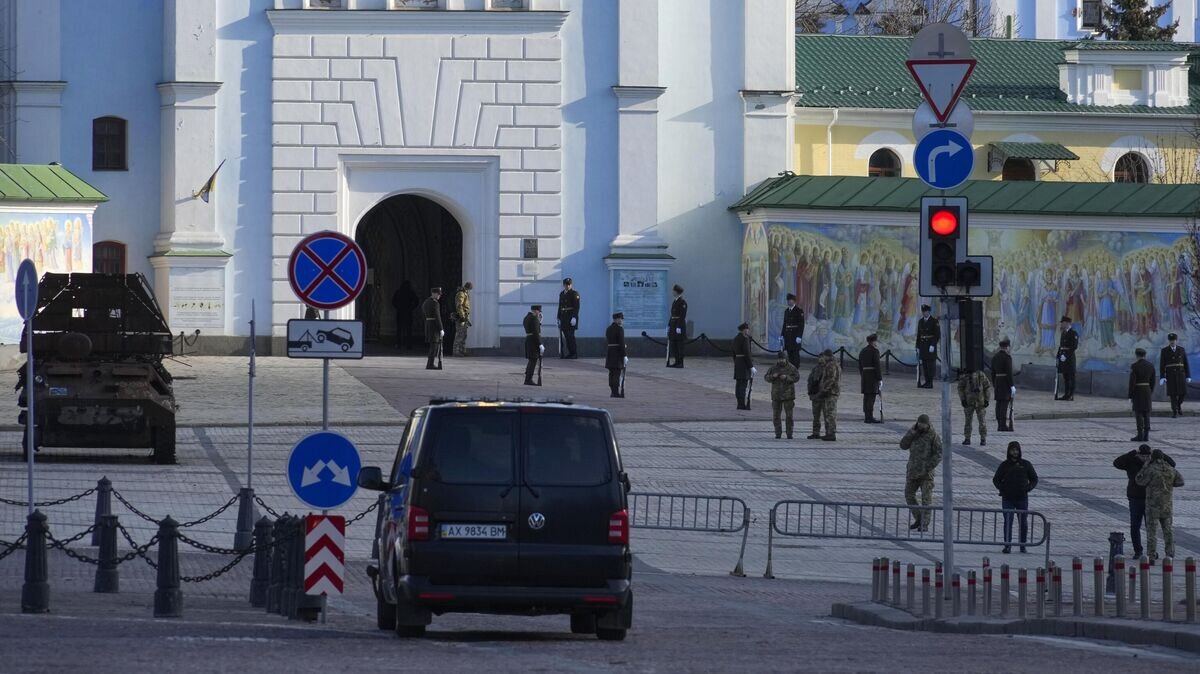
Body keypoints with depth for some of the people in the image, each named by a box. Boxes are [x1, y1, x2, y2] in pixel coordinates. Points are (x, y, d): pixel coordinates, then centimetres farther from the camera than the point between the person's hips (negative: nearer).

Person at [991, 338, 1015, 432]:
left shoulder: (995, 357, 11)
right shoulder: (1007, 357, -12)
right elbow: (1009, 372, -16)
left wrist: (994, 385, 21)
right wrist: (1012, 386, -14)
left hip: (997, 381, 7)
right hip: (1006, 381, -7)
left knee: (999, 403, 7)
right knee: (1005, 402, -7)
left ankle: (999, 425, 7)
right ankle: (1003, 425, -11)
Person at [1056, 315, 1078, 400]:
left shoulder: (1073, 333, -9)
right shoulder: (1063, 333, 16)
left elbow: (1074, 346, -15)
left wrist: (1066, 355, -18)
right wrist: (1058, 356, 11)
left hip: (1069, 357, -8)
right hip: (1063, 357, 8)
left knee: (1071, 377, -5)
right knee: (1065, 377, 10)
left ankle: (1071, 395, -5)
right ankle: (1066, 394, 13)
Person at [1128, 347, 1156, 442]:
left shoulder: (1134, 366, -12)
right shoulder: (1150, 366, 5)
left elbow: (1132, 382, -14)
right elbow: (1152, 381, 10)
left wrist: (1130, 396, -9)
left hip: (1137, 391, -5)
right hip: (1147, 391, 5)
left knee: (1138, 413, -1)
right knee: (1146, 413, 8)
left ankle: (1140, 435, -4)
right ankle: (1146, 435, 4)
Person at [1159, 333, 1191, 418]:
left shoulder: (1181, 350, 4)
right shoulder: (1164, 351, -2)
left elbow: (1186, 364, 6)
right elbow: (1162, 365, -4)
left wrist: (1188, 376, 3)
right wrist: (1162, 378, -12)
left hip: (1180, 374, 1)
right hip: (1170, 375, -1)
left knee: (1183, 392, -6)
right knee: (1173, 394, -5)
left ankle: (1179, 404, 24)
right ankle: (1174, 412, 4)